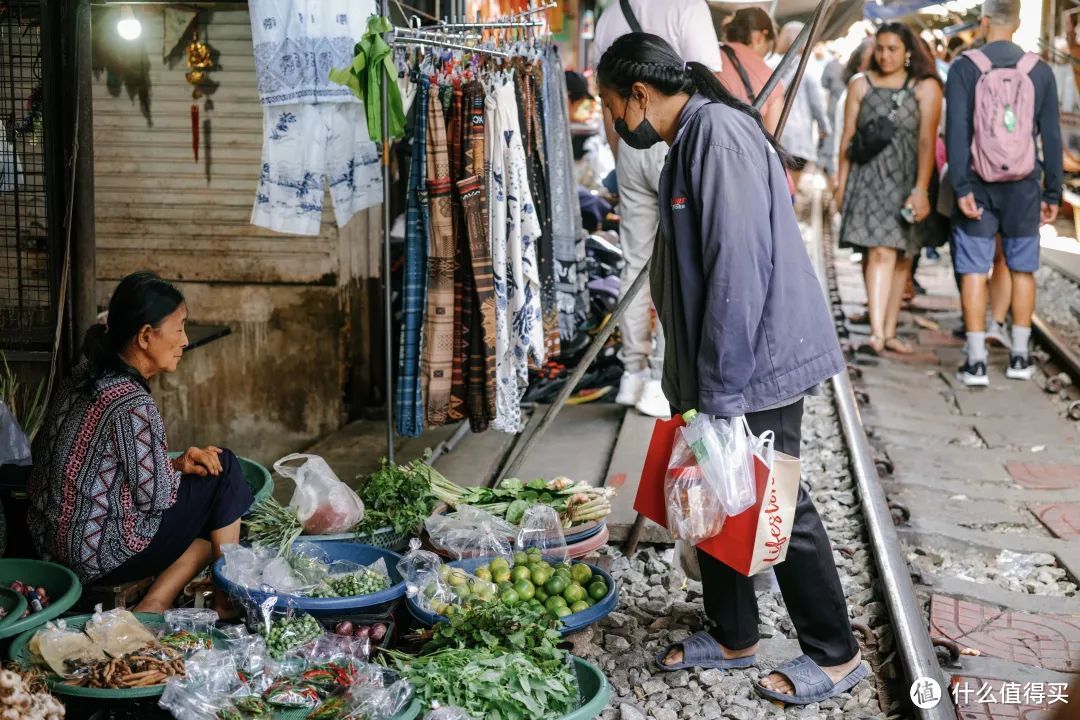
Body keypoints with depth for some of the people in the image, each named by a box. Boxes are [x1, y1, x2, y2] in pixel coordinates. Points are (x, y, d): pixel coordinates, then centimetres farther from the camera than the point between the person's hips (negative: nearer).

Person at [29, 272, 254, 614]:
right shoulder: (133, 404, -24)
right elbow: (154, 495, -16)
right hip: (101, 554, -9)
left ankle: (152, 607, 6)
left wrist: (175, 464, 3)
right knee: (223, 468, 0)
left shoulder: (86, 377, 4)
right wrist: (179, 470, 4)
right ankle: (230, 600, 13)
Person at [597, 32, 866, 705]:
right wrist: (701, 384, 21)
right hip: (718, 371, 10)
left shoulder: (720, 134, -19)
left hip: (756, 366, -10)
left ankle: (836, 654, 17)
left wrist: (721, 391, -23)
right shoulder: (692, 139, 12)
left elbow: (740, 269, -25)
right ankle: (733, 636, 31)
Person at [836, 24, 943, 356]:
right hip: (869, 176, -1)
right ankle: (877, 333, -21)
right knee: (881, 252, -15)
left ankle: (889, 332, 14)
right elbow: (848, 137, 8)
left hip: (907, 178, 1)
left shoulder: (926, 88, 1)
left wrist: (921, 189, -16)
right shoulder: (860, 85, 7)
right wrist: (842, 183, 6)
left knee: (901, 256, 6)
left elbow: (927, 141, -7)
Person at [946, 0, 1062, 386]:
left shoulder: (964, 68, -4)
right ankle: (1019, 357, 18)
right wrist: (1053, 193, 8)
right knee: (1022, 269, 11)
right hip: (1024, 186, 2)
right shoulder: (1039, 71, 2)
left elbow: (956, 131, -11)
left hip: (979, 184, -2)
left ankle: (976, 361, 0)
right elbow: (1052, 137, 3)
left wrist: (962, 187, -11)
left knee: (974, 270, 1)